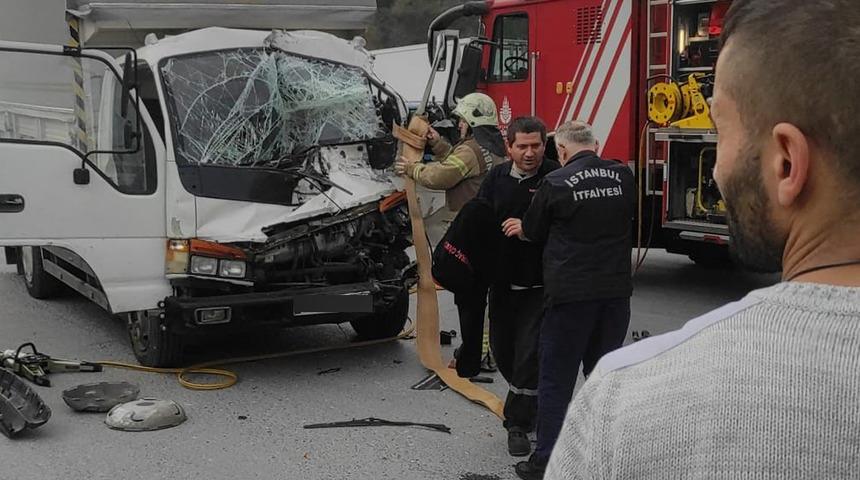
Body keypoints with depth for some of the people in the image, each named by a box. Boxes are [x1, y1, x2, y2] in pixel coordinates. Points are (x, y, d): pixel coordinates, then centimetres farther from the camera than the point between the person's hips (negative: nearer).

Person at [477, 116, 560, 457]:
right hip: (503, 281, 5)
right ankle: (529, 400, 41)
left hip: (540, 284, -5)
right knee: (502, 349, 15)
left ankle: (518, 424, 9)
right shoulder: (496, 178, 3)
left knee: (529, 352, -5)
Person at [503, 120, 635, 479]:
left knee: (556, 380, 4)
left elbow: (534, 232, 4)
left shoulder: (556, 183, -10)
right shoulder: (624, 177, 3)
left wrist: (520, 227, 28)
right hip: (616, 291, 5)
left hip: (571, 294, -4)